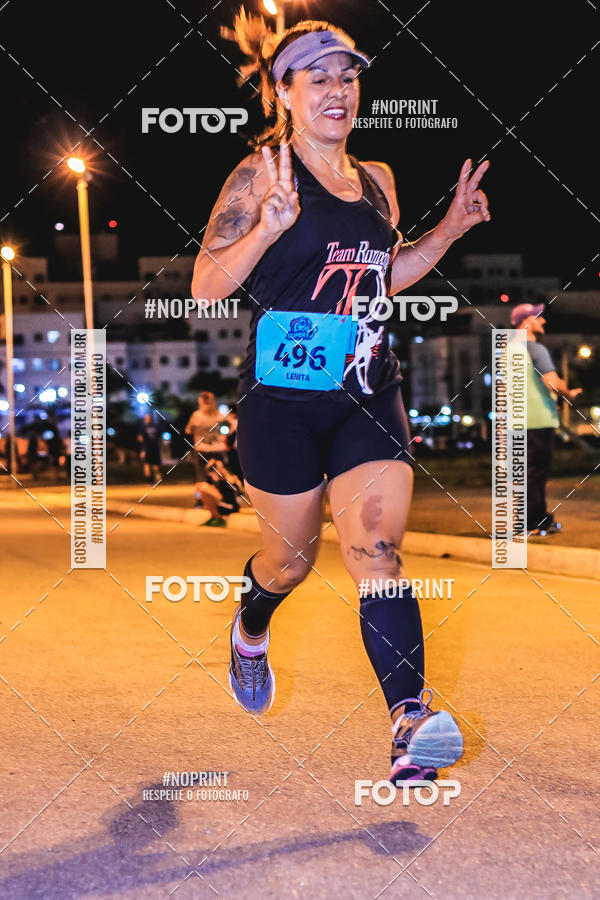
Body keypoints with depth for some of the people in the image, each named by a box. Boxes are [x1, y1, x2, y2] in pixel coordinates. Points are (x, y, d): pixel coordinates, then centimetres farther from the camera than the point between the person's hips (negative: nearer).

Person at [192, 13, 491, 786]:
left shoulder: (376, 180, 11)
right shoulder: (263, 173, -6)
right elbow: (206, 285, -10)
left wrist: (447, 231, 12)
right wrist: (268, 228, -25)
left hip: (368, 396, 3)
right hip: (282, 398, -3)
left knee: (377, 548, -11)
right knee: (292, 556, 13)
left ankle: (411, 726, -21)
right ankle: (250, 631, 48)